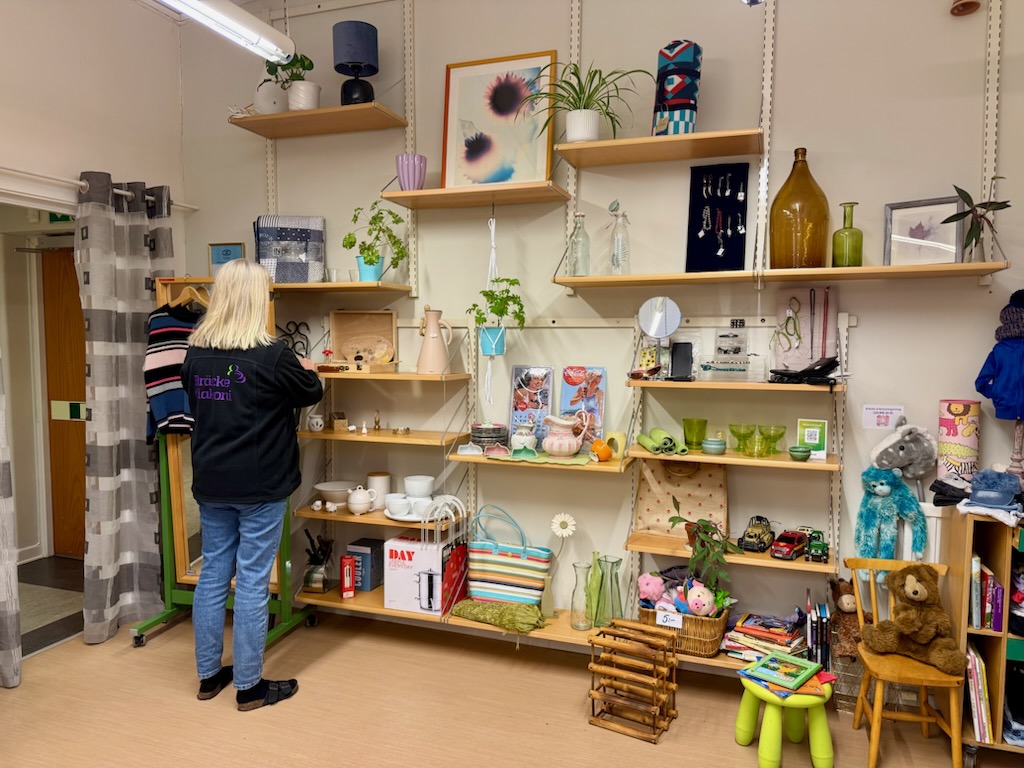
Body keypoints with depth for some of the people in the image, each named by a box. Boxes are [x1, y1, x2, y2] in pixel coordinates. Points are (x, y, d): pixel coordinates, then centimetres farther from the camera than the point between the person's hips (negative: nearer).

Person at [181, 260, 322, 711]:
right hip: (260, 486, -6)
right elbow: (311, 393, 0)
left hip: (210, 484, 6)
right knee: (252, 582, 2)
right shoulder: (271, 356, -16)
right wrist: (307, 370, 22)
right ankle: (249, 686, 14)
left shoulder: (195, 354, 3)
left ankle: (209, 675, 28)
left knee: (213, 574, 15)